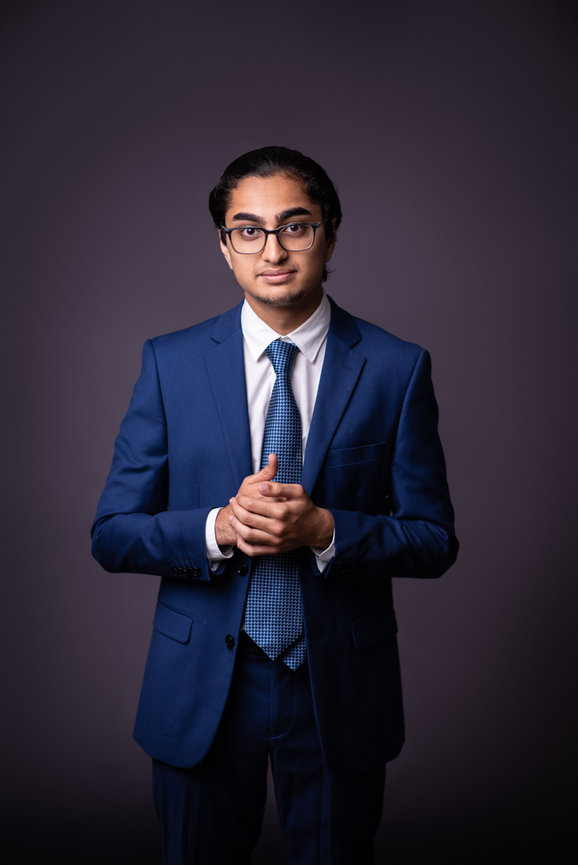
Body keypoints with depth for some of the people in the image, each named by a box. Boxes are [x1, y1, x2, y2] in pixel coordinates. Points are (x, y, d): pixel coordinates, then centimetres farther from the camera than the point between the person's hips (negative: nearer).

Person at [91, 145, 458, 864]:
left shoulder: (397, 369, -5)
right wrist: (218, 528, -21)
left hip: (341, 690, 0)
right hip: (200, 690, 1)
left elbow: (433, 540, -4)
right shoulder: (170, 363, -3)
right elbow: (112, 534, -3)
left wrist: (324, 530, -21)